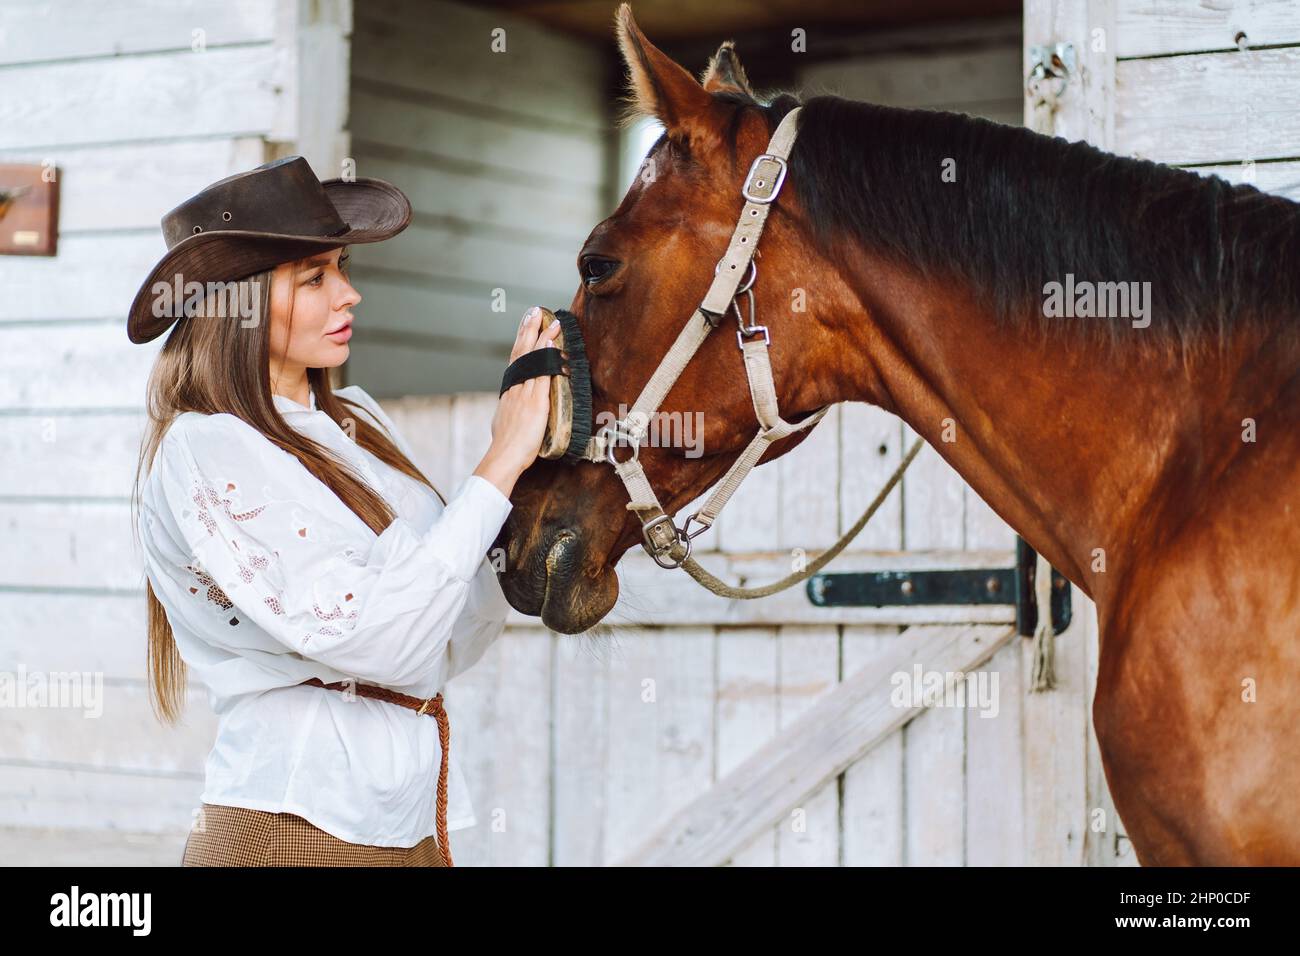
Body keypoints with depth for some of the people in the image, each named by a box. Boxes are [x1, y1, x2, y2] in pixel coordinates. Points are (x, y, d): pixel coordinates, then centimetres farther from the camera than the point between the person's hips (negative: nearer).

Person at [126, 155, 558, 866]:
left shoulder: (359, 422, 9)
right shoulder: (205, 453, -13)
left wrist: (527, 444, -3)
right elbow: (375, 640, -22)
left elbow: (451, 647, 6)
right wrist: (500, 466, -18)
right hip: (290, 827, -7)